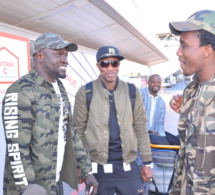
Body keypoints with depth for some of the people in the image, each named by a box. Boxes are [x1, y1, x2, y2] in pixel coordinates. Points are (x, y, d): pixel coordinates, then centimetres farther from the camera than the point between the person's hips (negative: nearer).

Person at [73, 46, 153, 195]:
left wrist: (147, 162, 4)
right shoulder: (85, 93, -4)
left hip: (127, 166, 2)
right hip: (98, 168, -1)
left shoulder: (132, 92, 2)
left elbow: (141, 129, 5)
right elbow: (79, 131, -1)